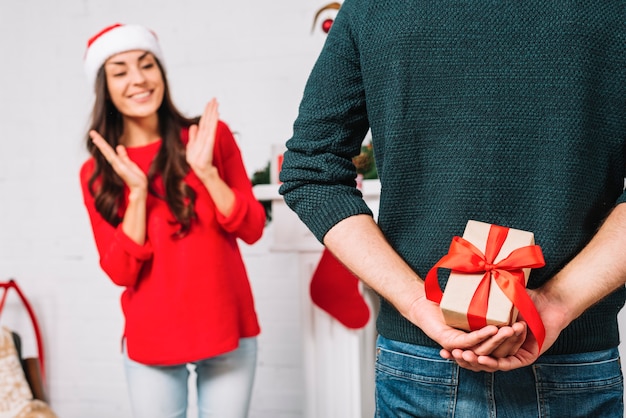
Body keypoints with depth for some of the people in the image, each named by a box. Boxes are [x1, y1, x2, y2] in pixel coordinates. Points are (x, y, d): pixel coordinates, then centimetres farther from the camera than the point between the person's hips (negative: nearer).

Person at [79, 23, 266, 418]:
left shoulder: (212, 135, -3)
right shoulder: (97, 172, -1)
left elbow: (252, 229, -6)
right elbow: (120, 271, -7)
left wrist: (206, 171, -18)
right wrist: (137, 190, -17)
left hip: (226, 329, 0)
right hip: (151, 341, 0)